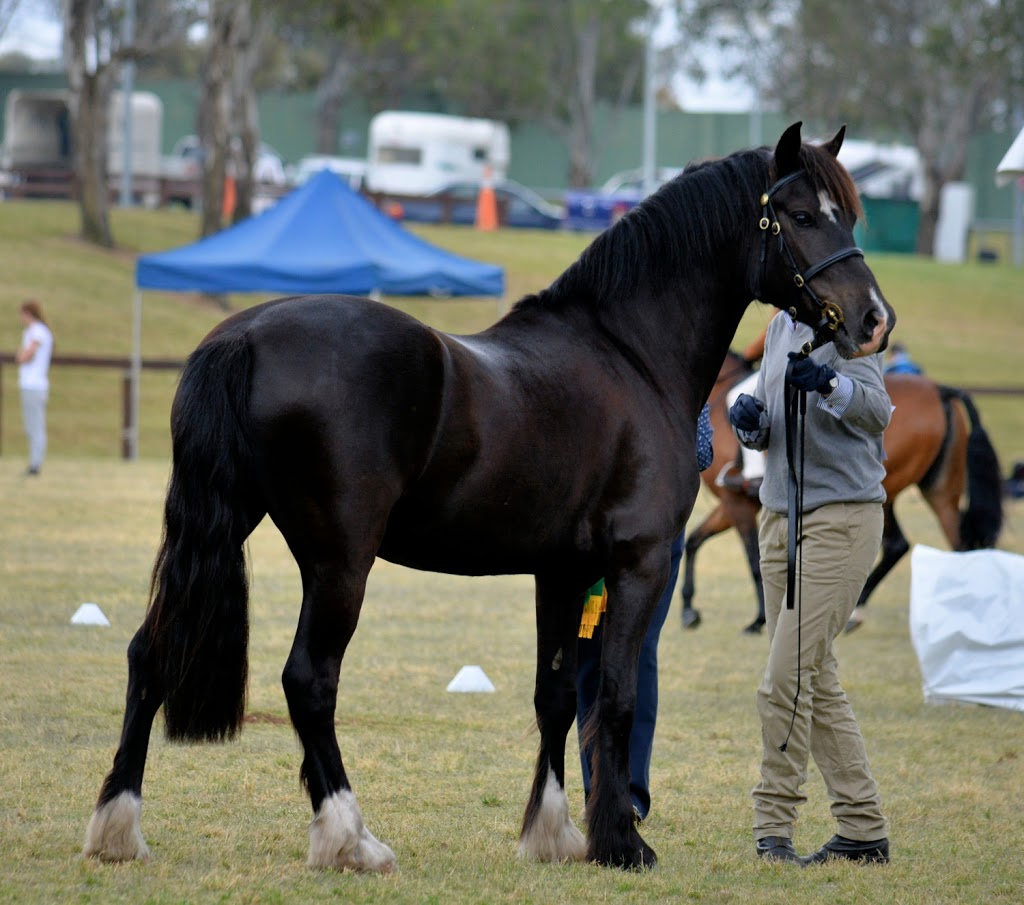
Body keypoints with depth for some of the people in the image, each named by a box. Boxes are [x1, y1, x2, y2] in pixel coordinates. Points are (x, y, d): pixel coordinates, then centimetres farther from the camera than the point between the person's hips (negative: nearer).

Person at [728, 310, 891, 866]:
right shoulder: (781, 328, 13)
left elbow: (878, 412, -26)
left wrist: (830, 384, -45)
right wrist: (748, 422, -2)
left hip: (842, 518, -8)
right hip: (780, 519, 9)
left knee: (787, 680, -12)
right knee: (816, 681, 11)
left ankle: (773, 828, -4)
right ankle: (863, 831, 17)